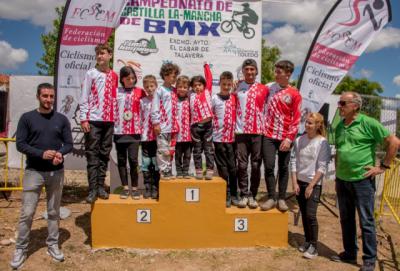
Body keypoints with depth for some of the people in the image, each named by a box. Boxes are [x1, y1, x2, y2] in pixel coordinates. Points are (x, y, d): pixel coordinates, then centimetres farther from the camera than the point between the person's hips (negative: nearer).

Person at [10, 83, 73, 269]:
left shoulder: (61, 119, 5)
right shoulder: (27, 118, 0)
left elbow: (69, 144, 5)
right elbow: (20, 144, -5)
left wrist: (60, 153, -17)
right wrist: (41, 153, -18)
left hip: (56, 172, 2)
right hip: (33, 171, -1)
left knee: (54, 212, 10)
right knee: (27, 213, 1)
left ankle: (53, 245, 22)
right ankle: (20, 249, 15)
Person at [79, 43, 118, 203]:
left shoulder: (114, 76, 12)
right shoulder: (91, 74, 2)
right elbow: (84, 98, -2)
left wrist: (116, 118, 7)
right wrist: (83, 118, -10)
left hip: (109, 120, 4)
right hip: (93, 120, -3)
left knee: (104, 154, 7)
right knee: (92, 155, -2)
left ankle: (101, 186, 15)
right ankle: (92, 189, 1)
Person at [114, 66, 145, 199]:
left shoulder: (140, 91, 4)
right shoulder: (116, 92, 6)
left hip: (134, 131, -2)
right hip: (119, 131, 2)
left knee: (133, 159, -5)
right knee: (121, 160, 6)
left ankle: (134, 188, 7)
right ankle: (125, 187, 16)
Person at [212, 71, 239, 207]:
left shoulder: (234, 98, 7)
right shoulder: (214, 98, -2)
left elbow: (237, 115, 14)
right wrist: (214, 126, -5)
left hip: (232, 137, 3)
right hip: (219, 138, -3)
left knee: (233, 167, 8)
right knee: (223, 168, 3)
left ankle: (234, 194, 19)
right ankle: (226, 195, 13)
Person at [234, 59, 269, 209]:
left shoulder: (263, 89, 7)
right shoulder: (237, 88, 8)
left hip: (258, 132, 0)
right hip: (241, 132, 0)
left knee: (256, 165, 3)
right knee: (242, 165, 0)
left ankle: (253, 195, 13)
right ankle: (244, 195, 10)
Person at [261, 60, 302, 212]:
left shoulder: (295, 94, -1)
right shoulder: (269, 87, 6)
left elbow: (296, 119, -3)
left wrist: (289, 138, -9)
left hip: (285, 137, -1)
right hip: (268, 135, 1)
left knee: (283, 168, 6)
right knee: (269, 166, -3)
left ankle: (282, 199, 16)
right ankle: (271, 198, 10)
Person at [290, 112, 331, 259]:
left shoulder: (322, 143, -10)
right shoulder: (299, 140, 2)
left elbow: (322, 167, -12)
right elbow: (293, 161, 3)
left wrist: (311, 185, -15)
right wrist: (294, 182, -2)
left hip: (314, 184, -4)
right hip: (300, 182, 4)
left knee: (310, 215, -7)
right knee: (304, 214, 11)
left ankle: (313, 246, 6)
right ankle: (307, 241, 25)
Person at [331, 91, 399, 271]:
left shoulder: (368, 123, -10)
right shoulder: (339, 127, 10)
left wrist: (383, 166, -9)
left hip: (362, 180, -6)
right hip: (342, 180, 7)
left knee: (366, 221, 4)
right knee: (346, 219, 15)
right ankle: (349, 253, 30)